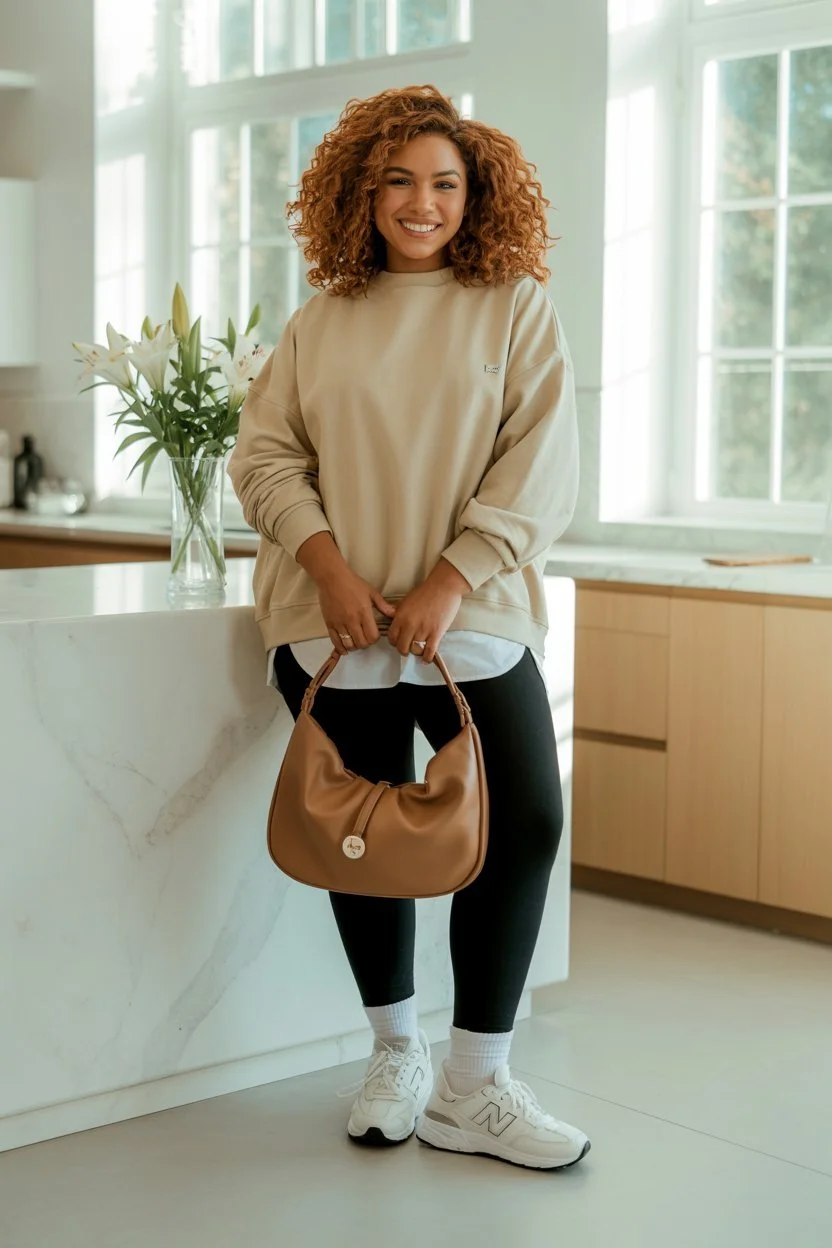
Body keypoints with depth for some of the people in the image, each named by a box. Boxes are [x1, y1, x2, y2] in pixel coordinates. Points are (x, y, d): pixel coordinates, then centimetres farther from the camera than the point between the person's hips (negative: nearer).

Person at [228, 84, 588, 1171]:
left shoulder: (516, 307, 5)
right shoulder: (322, 321, 10)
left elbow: (539, 467, -4)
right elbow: (265, 452, 6)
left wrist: (450, 581, -14)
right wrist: (330, 565, -10)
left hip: (472, 622, -1)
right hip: (333, 628, 2)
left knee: (526, 823, -11)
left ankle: (473, 1089, 2)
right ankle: (397, 1056, 27)